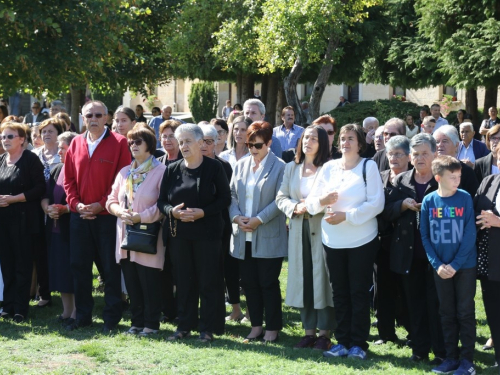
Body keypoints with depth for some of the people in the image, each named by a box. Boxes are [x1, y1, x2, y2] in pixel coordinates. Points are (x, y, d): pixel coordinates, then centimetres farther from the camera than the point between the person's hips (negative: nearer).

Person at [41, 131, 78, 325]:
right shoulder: (56, 170, 15)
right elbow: (45, 195, 14)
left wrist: (64, 209, -22)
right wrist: (47, 207, -6)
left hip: (73, 228, -7)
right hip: (55, 228, 7)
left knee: (73, 271, -5)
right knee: (59, 271, 9)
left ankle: (76, 313, 1)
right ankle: (66, 311, 17)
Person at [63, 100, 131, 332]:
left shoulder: (119, 143, -5)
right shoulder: (76, 144, 9)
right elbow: (68, 178, 10)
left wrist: (101, 204, -14)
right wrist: (76, 203, -5)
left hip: (107, 215, -4)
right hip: (79, 216, 4)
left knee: (110, 268, 2)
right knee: (79, 266, 8)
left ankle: (111, 317, 11)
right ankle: (83, 316, 19)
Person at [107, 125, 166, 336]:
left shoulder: (160, 171, -6)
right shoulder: (124, 173, 15)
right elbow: (111, 200, 16)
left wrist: (140, 217, -17)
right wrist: (119, 211, -5)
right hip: (126, 236, 6)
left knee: (149, 283, -3)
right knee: (132, 283, 10)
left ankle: (151, 324, 6)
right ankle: (137, 322, 18)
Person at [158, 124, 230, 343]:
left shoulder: (214, 168, -2)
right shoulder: (172, 170, 8)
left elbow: (224, 199, -4)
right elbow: (161, 201, 9)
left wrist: (202, 212, -17)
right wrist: (172, 211, -12)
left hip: (207, 233, -3)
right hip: (178, 234, 3)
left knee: (208, 280, 0)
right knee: (183, 280, 7)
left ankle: (207, 328, 7)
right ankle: (185, 326, 16)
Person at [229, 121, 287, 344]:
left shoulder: (279, 167, -5)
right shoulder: (240, 166, 11)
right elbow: (232, 195, 10)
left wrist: (258, 220, -17)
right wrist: (236, 217, -7)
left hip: (268, 238, -5)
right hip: (243, 237, 5)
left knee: (268, 283, 0)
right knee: (249, 282, 9)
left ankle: (272, 328, 9)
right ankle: (256, 326, 18)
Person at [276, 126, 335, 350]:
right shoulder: (291, 168, 13)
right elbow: (281, 197, 10)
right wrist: (295, 207, -9)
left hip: (321, 229, -5)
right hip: (298, 229, 5)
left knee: (322, 278, -4)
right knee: (302, 279, 7)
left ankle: (324, 334, 3)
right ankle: (309, 330, 15)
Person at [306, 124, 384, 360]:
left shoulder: (368, 166, -4)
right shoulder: (329, 167, 8)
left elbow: (376, 203, -12)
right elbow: (311, 201, 7)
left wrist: (346, 215, -19)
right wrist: (321, 201, -16)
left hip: (361, 240, -4)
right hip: (333, 241, 4)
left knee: (359, 292, 2)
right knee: (339, 292, 9)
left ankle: (358, 344, 8)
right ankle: (342, 341, 17)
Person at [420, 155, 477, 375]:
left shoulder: (465, 198, -8)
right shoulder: (429, 201, -3)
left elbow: (470, 235, -9)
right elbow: (425, 236, 1)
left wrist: (455, 264, -14)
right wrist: (437, 264, -9)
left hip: (464, 266, -2)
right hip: (441, 268, 2)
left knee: (465, 312, 3)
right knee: (447, 313, 11)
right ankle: (451, 357, 20)